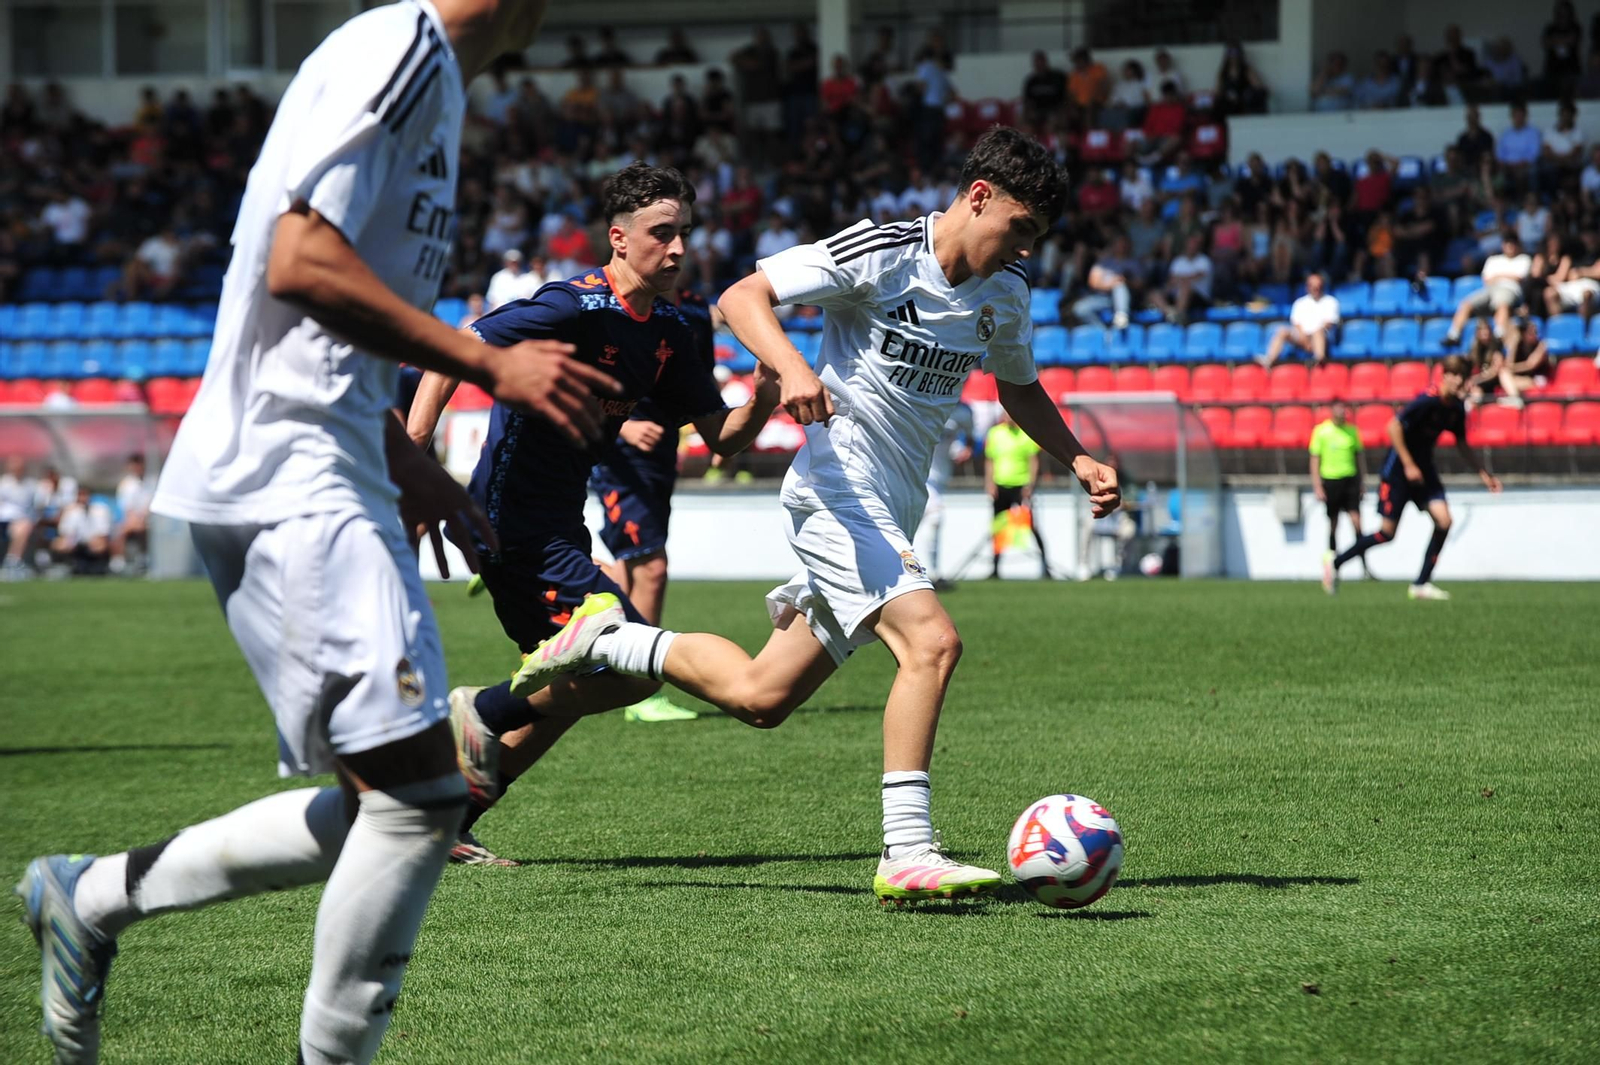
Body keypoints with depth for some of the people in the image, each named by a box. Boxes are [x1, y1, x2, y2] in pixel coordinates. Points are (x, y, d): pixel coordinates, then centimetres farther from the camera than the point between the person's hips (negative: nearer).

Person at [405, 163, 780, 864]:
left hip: (556, 529, 10)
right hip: (515, 523, -10)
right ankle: (481, 712, -1)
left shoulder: (667, 333, 8)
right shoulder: (575, 308, -18)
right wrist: (411, 456, -29)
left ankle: (447, 821, 23)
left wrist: (763, 400, -11)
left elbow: (722, 437, 10)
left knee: (567, 687, 17)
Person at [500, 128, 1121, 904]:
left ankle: (605, 637, 27)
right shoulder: (882, 254, -13)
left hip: (890, 516, 8)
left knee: (758, 697, 8)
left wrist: (1077, 459, 12)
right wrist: (791, 367, -34)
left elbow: (1019, 388, 28)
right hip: (838, 489, -8)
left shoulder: (1006, 294, 10)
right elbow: (742, 298, -15)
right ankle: (907, 854, -23)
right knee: (932, 642, -26)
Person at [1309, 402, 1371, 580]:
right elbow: (1315, 459, 0)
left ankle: (1365, 565, -11)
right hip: (1330, 480, -2)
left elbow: (1360, 456, 15)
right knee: (1333, 525, 5)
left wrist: (1362, 483, 12)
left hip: (1351, 479, 2)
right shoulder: (1321, 431, -1)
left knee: (1356, 521, -9)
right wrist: (1317, 487, -6)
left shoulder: (1352, 430, 8)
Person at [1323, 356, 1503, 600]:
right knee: (1388, 531, -4)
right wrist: (1408, 465, -23)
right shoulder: (1428, 401, -22)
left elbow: (1461, 443, 17)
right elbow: (1394, 426, -23)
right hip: (1398, 469, -7)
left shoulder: (1457, 408, 1)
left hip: (1424, 469, 7)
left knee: (1443, 520, -11)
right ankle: (1335, 561, 14)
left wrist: (1483, 473, 13)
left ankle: (1421, 584, -3)